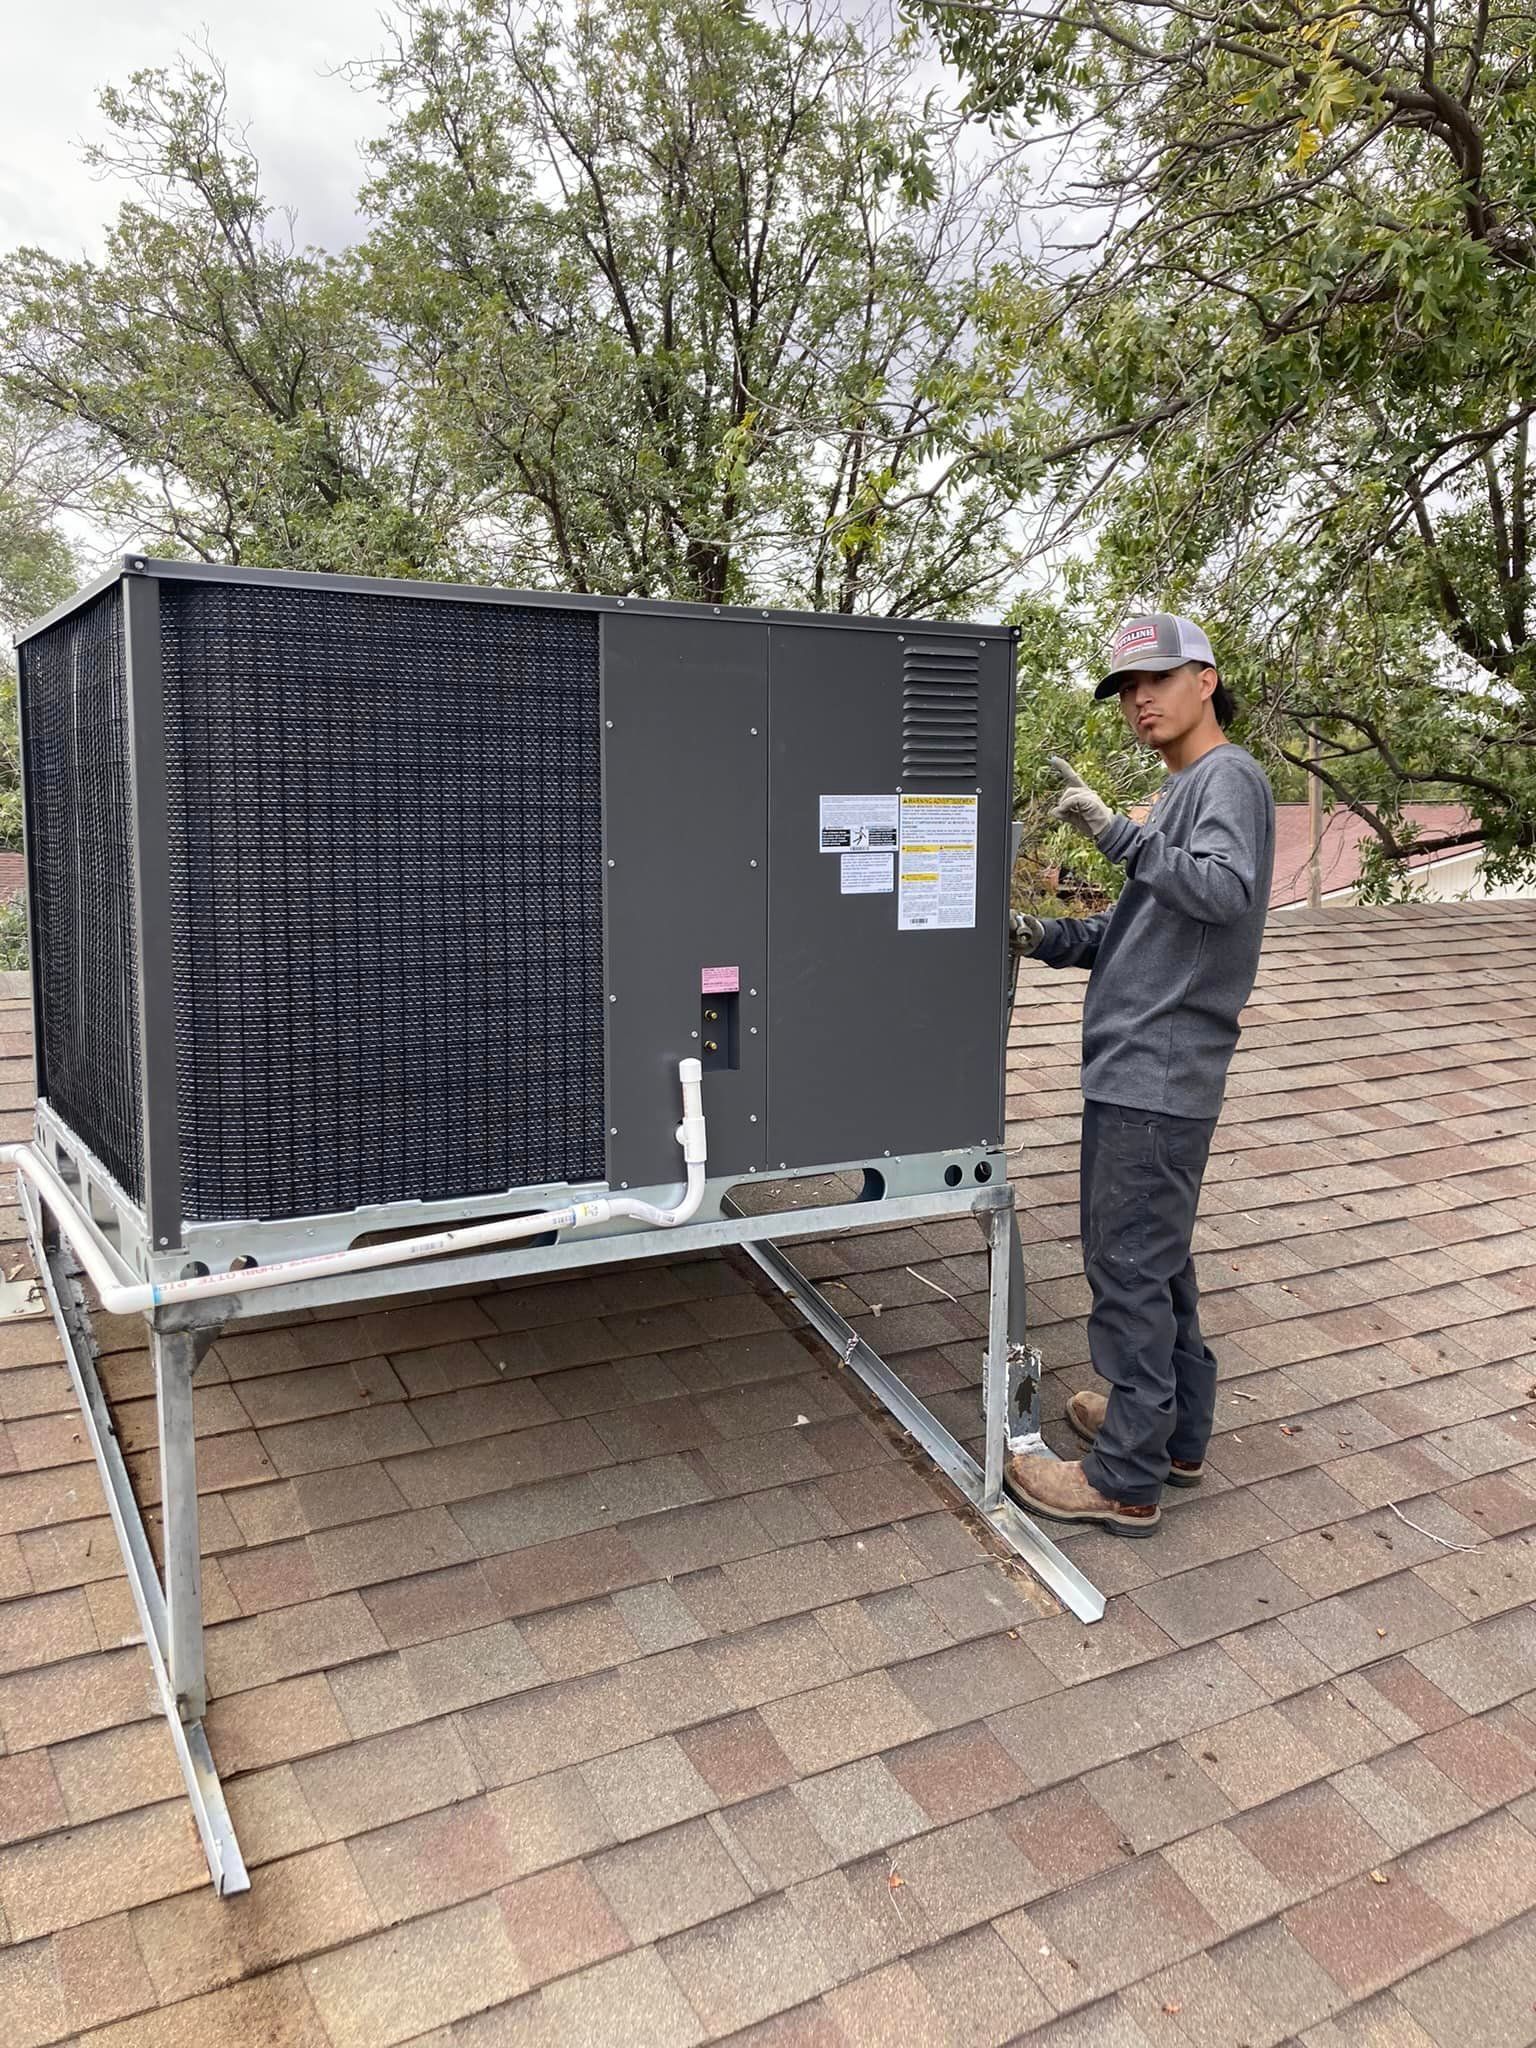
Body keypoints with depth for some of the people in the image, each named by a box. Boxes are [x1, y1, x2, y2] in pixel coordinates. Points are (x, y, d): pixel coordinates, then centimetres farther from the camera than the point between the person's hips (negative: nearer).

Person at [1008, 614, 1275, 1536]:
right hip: (1140, 1068, 10)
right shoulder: (1181, 788, 19)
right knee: (1159, 1258, 18)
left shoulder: (1229, 777, -9)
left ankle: (1126, 1479, 5)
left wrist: (1118, 833, -32)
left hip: (1159, 1074, -10)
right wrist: (1052, 938, 5)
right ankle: (1174, 1432, 31)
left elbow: (1228, 890, -28)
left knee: (1131, 1267, -4)